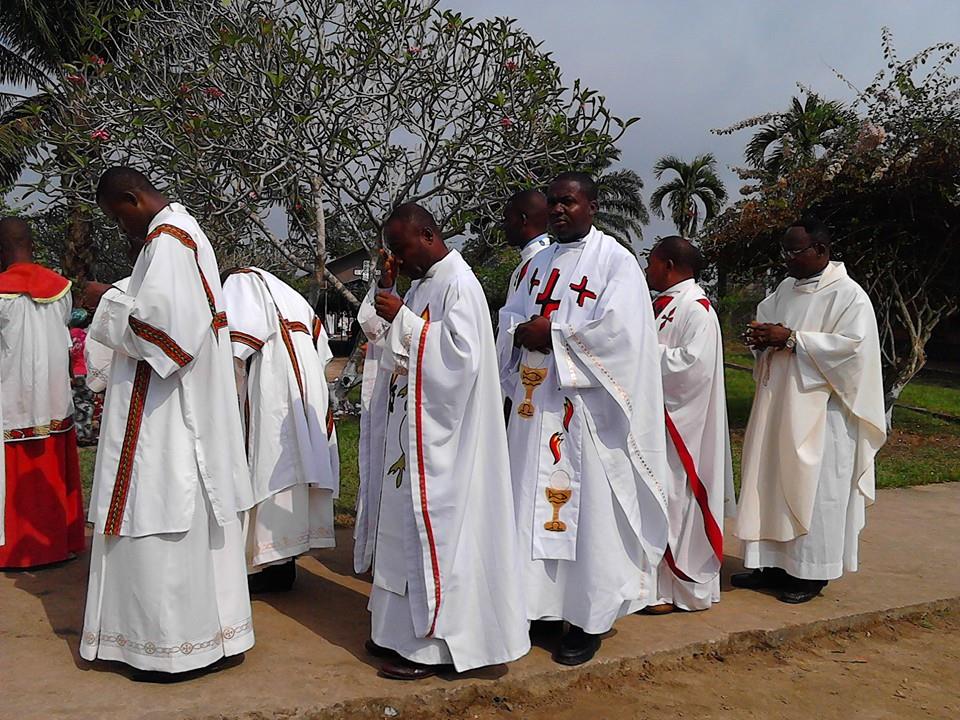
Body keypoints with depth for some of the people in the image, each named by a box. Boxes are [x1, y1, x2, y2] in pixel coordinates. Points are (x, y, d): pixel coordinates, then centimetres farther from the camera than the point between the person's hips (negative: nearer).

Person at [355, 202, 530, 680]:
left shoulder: (459, 285, -12)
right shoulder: (421, 285, 15)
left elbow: (461, 355, -24)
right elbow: (376, 331, 17)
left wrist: (403, 319, -20)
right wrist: (385, 287, 4)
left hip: (435, 436, -9)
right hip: (407, 431, 9)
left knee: (429, 529, -3)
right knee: (403, 528, 14)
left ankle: (431, 644, 8)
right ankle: (404, 628, 26)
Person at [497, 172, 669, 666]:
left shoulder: (615, 261, -5)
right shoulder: (540, 263, 17)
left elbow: (618, 330, -17)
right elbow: (510, 316, 16)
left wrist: (551, 334, -14)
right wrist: (522, 332, -7)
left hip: (585, 409, -6)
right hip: (536, 404, 7)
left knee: (586, 507, 0)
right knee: (537, 502, 10)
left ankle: (589, 620, 13)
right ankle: (543, 601, 23)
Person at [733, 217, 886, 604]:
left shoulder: (848, 294, -9)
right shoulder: (786, 289, 13)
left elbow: (851, 345, -19)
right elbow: (764, 325, 19)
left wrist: (790, 339, -21)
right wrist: (761, 338, -6)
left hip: (820, 414, -7)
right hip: (778, 408, 7)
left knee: (813, 488, 0)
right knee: (772, 483, 9)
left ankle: (811, 572, 12)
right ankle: (773, 562, 20)